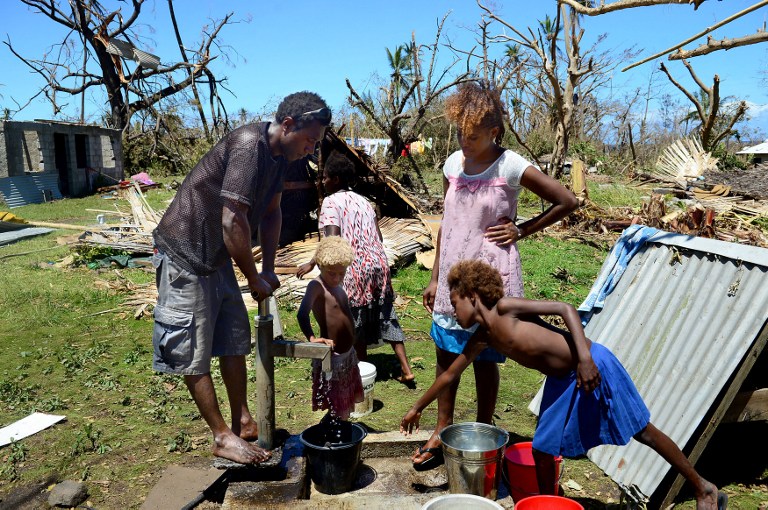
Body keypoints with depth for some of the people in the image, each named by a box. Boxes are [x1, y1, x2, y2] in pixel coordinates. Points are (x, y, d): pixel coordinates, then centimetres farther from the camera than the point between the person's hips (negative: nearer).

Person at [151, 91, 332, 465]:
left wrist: (268, 269, 8)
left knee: (234, 342, 12)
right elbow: (233, 220, -29)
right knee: (194, 353, 1)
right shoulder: (249, 146, -26)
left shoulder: (277, 153, 3)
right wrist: (254, 278, -17)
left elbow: (271, 212, 12)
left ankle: (243, 422, 24)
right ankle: (223, 437, 10)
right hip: (184, 255, -9)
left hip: (217, 257, 10)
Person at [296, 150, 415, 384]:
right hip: (379, 264, 7)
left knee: (356, 324, 8)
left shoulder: (331, 201, -4)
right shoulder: (363, 201, 16)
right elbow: (379, 238, 15)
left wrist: (311, 264, -9)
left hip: (355, 270, -7)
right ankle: (406, 370, 14)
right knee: (386, 318, 13)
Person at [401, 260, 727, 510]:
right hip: (562, 382, 7)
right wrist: (417, 408, 22)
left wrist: (585, 357, -30)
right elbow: (450, 375, 15)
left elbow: (566, 309, -19)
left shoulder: (504, 308, -19)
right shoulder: (482, 338, 4)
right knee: (542, 450, 7)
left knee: (643, 432, 7)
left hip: (593, 367, -7)